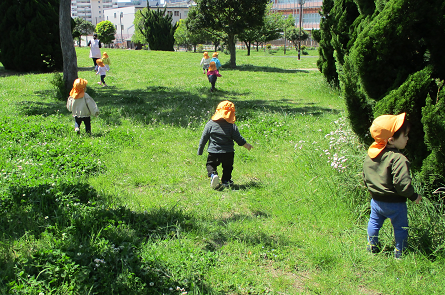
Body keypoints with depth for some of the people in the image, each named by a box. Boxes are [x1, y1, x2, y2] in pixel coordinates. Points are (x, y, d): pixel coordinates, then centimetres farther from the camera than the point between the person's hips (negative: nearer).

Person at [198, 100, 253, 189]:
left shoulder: (210, 124, -5)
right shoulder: (232, 126, -8)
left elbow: (203, 138, -2)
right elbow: (239, 139, -2)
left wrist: (199, 152, 7)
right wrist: (247, 145, 17)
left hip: (213, 152, 0)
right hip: (228, 153, 1)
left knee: (210, 164, 17)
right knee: (227, 167, 24)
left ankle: (213, 174, -10)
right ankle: (226, 180, 19)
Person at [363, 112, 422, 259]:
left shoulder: (370, 155, -4)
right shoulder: (398, 159, -27)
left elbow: (365, 177, 8)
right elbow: (402, 184, -27)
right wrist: (414, 196, -10)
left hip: (376, 200, 6)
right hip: (395, 203, -6)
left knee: (374, 222, 24)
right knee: (400, 227, 13)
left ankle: (371, 246, 37)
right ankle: (400, 252, 24)